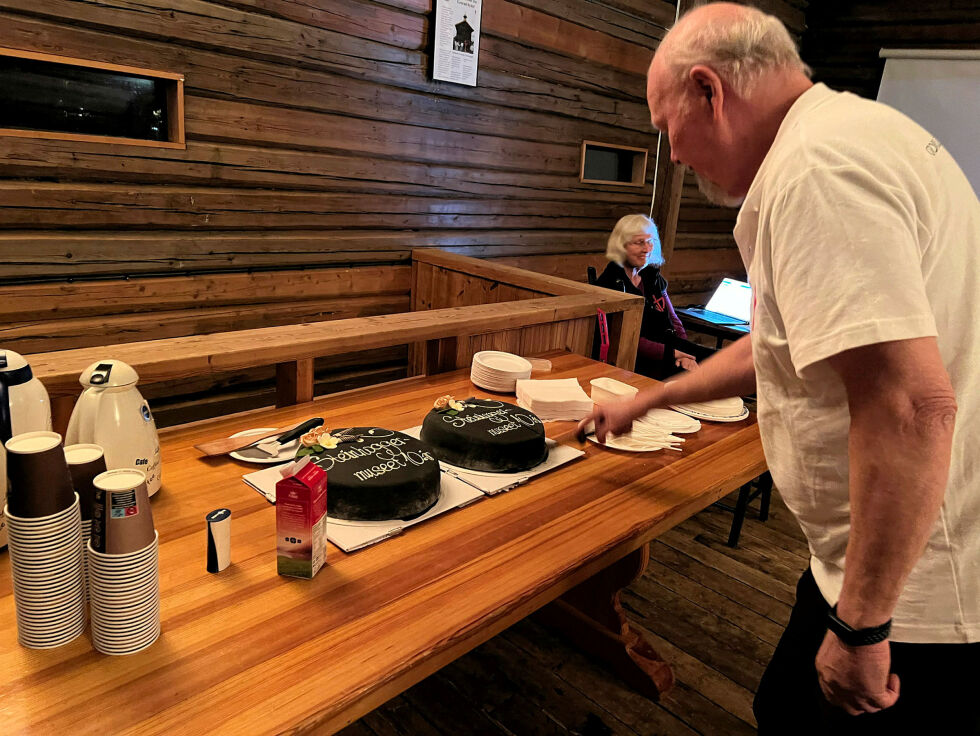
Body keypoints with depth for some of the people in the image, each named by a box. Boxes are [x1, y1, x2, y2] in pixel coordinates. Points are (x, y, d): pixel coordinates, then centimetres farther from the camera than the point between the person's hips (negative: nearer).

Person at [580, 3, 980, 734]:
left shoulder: (813, 166, -23)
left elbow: (911, 409, -32)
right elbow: (781, 346, 20)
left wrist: (859, 625, -21)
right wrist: (647, 400, 26)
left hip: (917, 597, -9)